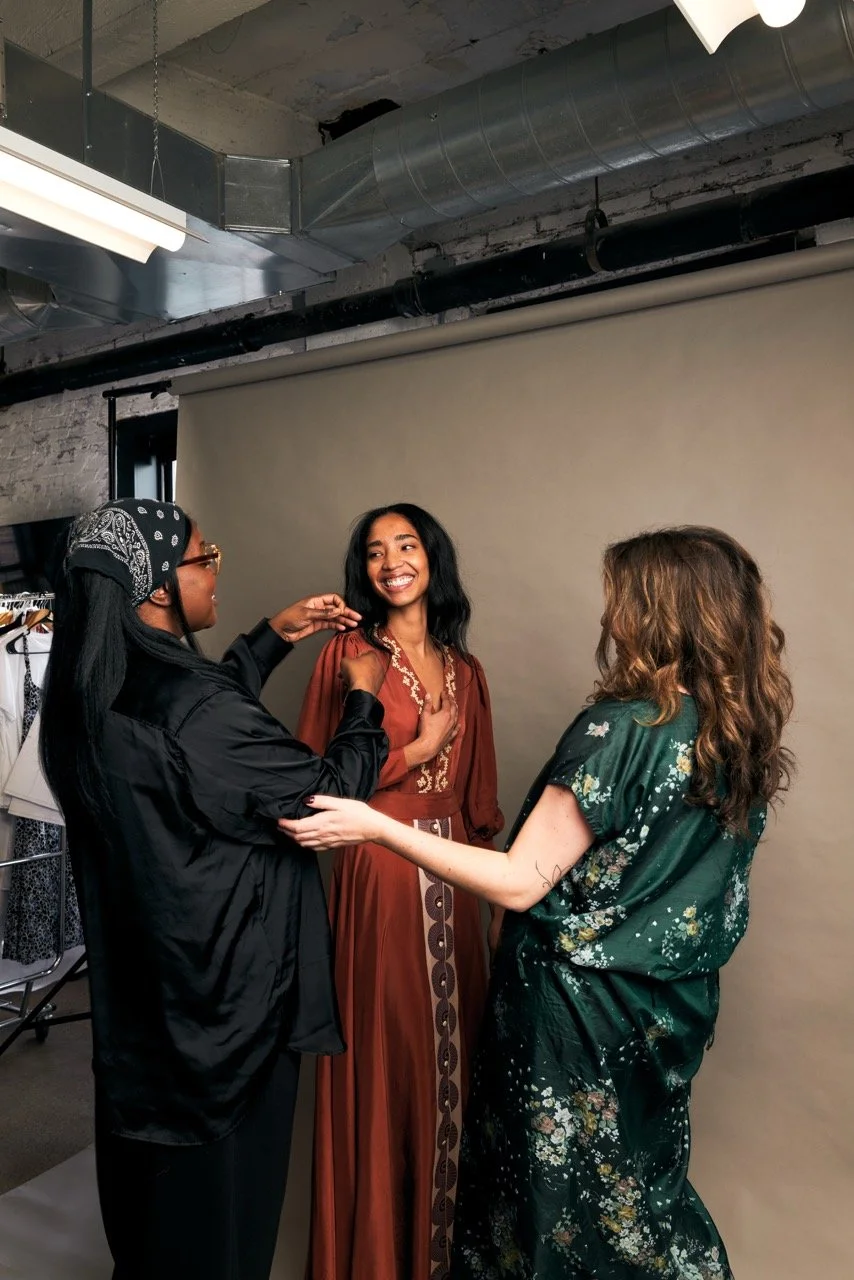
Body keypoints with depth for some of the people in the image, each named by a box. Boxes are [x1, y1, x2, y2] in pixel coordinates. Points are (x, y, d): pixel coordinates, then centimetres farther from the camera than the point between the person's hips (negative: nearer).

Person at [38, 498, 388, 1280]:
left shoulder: (95, 694, -5)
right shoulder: (197, 716, -31)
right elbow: (327, 799, -20)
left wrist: (274, 639, 11)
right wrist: (364, 700, -5)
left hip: (138, 982, 8)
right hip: (227, 992, -8)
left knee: (150, 1183, 29)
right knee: (219, 1190, 17)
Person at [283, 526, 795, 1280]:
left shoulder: (623, 730, -26)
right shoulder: (745, 735, -4)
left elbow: (520, 883, -25)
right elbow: (695, 874, 7)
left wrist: (376, 827, -24)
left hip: (579, 1006, -7)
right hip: (671, 1010, 7)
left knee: (558, 1180, 17)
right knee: (635, 1176, 26)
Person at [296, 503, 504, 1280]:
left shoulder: (464, 670, 9)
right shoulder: (348, 655, -5)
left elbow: (477, 794, 11)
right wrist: (416, 751, -10)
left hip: (453, 874, 5)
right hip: (381, 873, -5)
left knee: (450, 1047, 14)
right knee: (385, 1053, 6)